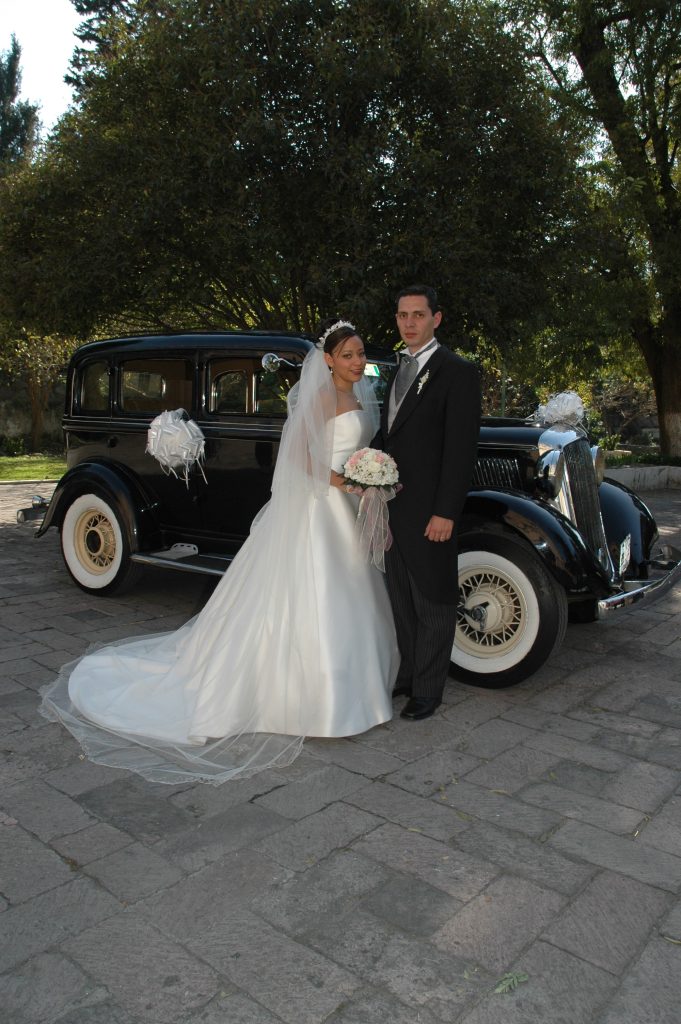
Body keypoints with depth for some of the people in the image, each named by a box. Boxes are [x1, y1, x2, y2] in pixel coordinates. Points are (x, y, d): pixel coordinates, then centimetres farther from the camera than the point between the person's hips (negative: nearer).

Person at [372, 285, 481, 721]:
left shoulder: (458, 372, -9)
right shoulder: (401, 371, 15)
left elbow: (461, 447, -15)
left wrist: (446, 512, -19)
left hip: (428, 511, -8)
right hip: (392, 506, 8)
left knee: (432, 602, 6)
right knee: (402, 599, 17)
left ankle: (428, 691, 19)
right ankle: (408, 676, 32)